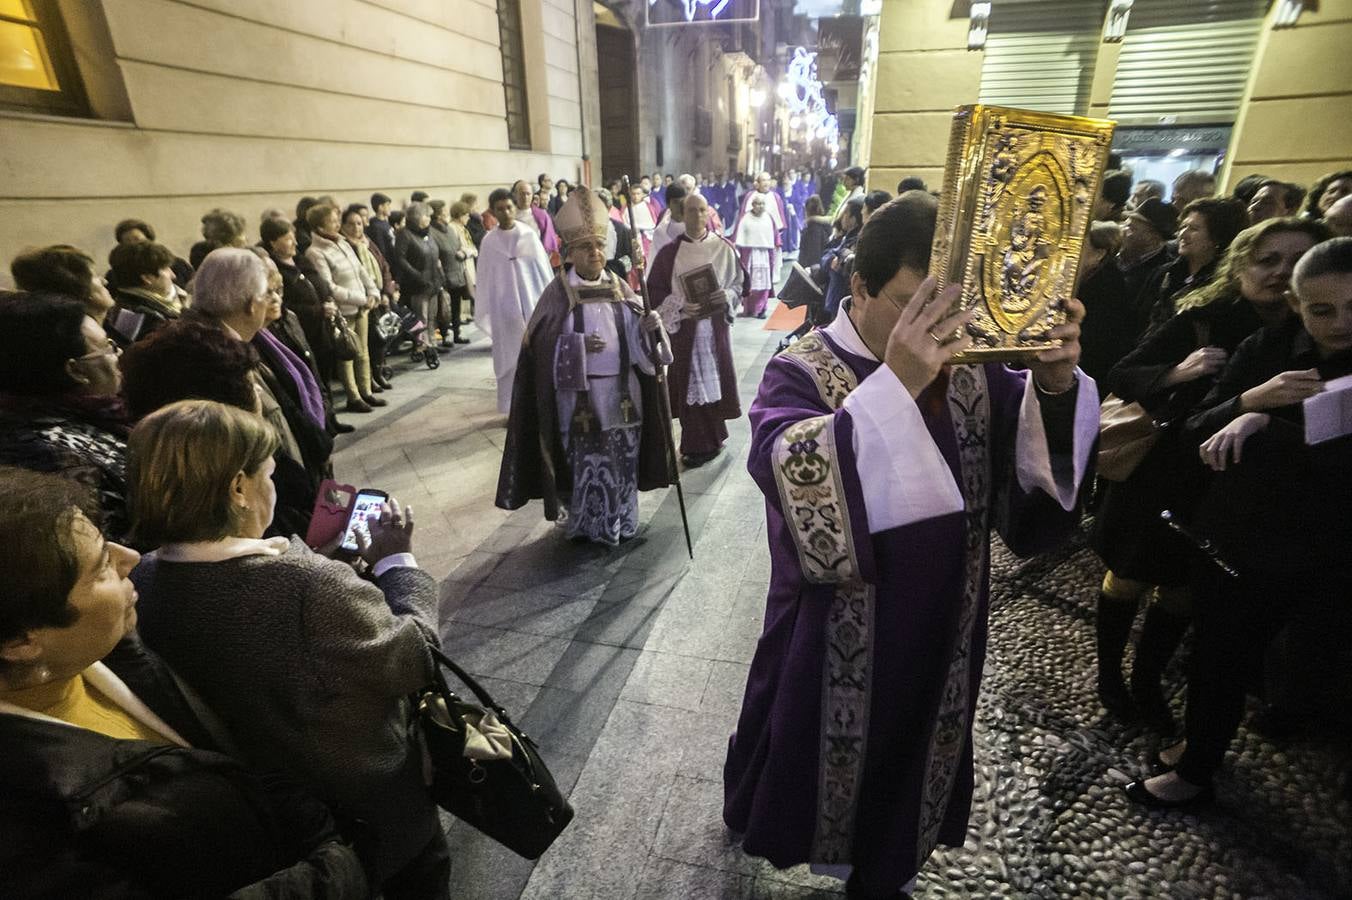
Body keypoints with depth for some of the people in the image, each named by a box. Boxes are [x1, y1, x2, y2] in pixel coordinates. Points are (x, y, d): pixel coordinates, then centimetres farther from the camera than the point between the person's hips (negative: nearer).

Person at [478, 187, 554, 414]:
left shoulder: (528, 236, 0)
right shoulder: (489, 241, 2)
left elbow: (544, 270, 2)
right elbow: (485, 278, 6)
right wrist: (486, 312, 6)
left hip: (532, 303, 0)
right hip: (505, 308, 0)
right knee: (510, 357, 4)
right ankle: (513, 408, 12)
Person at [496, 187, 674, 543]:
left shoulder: (619, 287, 7)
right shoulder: (558, 292, -5)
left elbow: (638, 338, 5)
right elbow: (543, 344, -10)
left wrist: (651, 327, -16)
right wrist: (580, 345, -22)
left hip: (622, 391, 4)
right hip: (579, 394, -4)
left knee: (623, 462, 12)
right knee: (585, 464, 3)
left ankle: (621, 522, 30)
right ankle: (585, 525, 22)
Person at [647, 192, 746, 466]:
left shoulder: (724, 248, 2)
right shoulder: (669, 252, 0)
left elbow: (741, 281, 8)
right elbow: (654, 290, 0)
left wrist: (727, 296, -13)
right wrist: (679, 307, -15)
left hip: (716, 325, 1)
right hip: (683, 328, -1)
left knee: (715, 379, 7)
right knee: (690, 384, 1)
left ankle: (712, 438, 24)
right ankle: (696, 444, 10)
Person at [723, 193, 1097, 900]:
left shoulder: (972, 370, -5)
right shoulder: (800, 375, -18)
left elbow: (1039, 468, -8)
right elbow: (791, 474, -37)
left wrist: (1055, 384, -27)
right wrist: (896, 383, -45)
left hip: (939, 635, 4)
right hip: (835, 645, -4)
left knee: (910, 770, 25)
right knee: (813, 761, 22)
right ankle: (756, 819, 56)